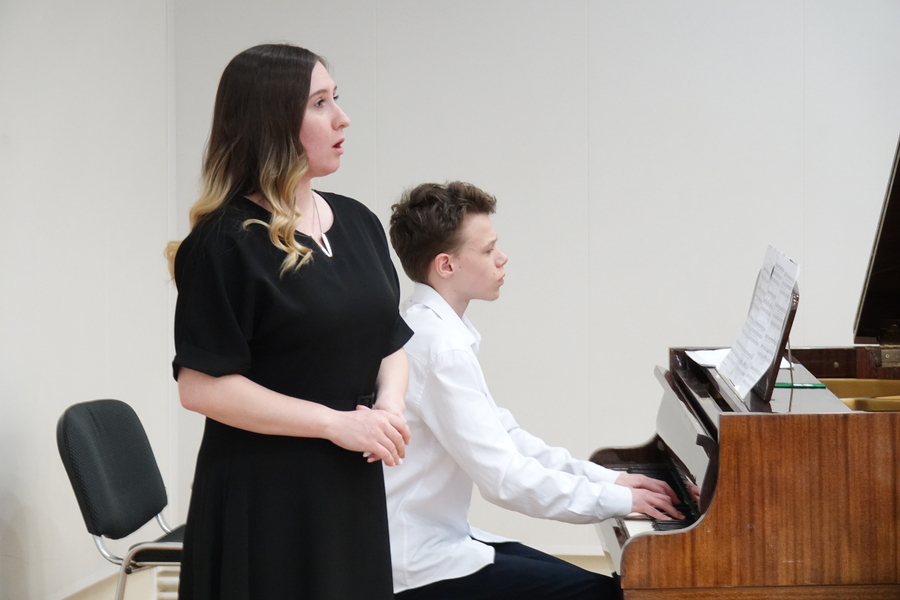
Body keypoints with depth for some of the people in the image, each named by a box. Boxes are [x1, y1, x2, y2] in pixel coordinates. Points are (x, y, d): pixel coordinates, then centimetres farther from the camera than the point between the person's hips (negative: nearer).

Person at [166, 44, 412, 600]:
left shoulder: (358, 223, 8)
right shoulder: (227, 241, -13)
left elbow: (391, 342, 15)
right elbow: (202, 386, -16)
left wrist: (390, 407, -6)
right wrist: (334, 422, -17)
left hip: (352, 487, 6)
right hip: (265, 496, -6)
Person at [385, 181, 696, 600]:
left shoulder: (435, 329, 9)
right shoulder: (440, 346, -21)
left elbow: (504, 437, 14)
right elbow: (505, 479, -23)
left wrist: (607, 478, 7)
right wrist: (617, 499, -13)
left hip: (431, 544, 10)